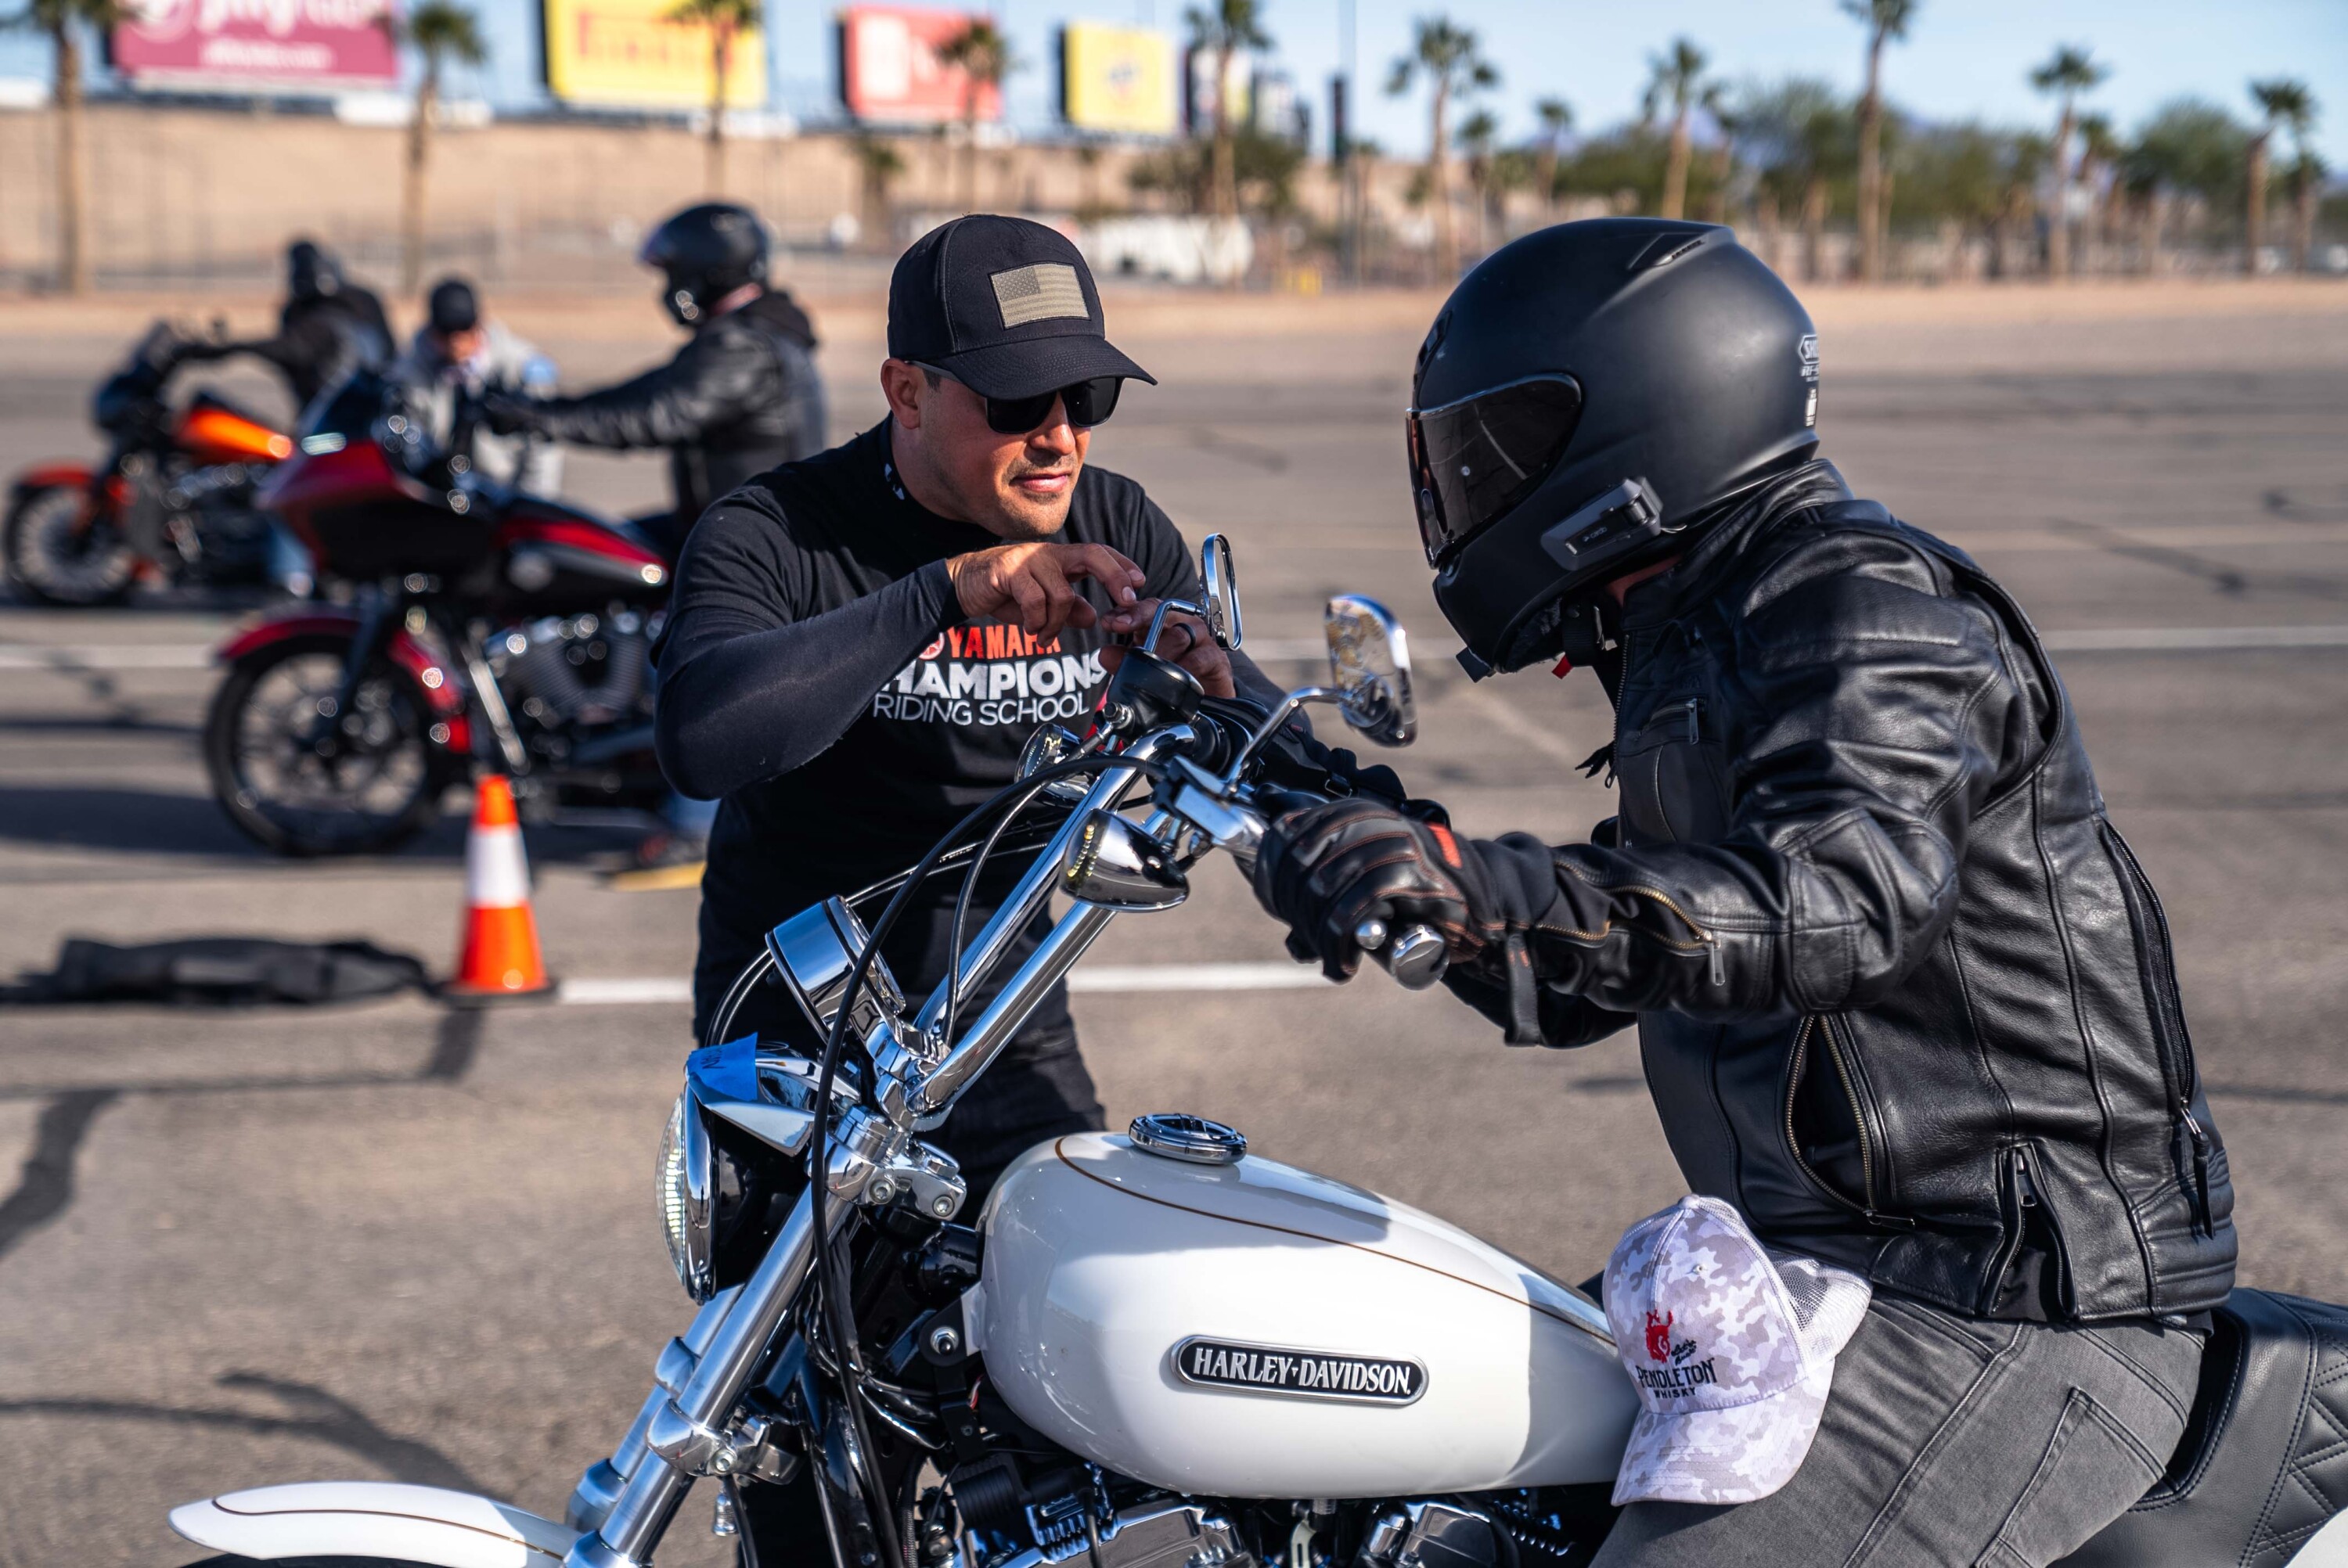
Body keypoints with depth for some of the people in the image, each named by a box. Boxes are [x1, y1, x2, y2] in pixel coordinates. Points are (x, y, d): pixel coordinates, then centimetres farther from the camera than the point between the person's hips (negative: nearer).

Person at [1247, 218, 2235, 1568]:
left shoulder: (1864, 606, -14)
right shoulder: (1689, 633, 17)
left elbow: (1843, 898, -35)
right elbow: (1580, 986, 22)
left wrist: (1488, 885, -45)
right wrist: (1402, 866, 7)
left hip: (2025, 1317, -10)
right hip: (1824, 1260, 10)